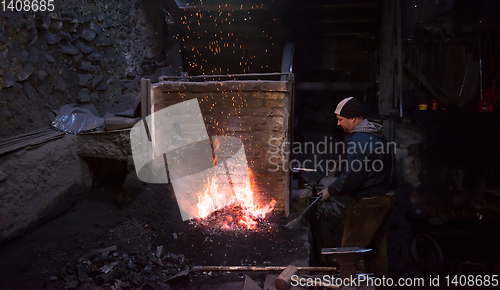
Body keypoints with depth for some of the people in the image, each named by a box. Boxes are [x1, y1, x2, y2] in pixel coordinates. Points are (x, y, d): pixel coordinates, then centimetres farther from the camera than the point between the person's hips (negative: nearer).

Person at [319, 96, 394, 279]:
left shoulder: (357, 140, -21)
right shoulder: (377, 135, 11)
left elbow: (353, 178, -24)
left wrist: (331, 191, -11)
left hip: (367, 202, -10)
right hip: (385, 197, 10)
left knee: (352, 249, -1)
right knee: (377, 247, 19)